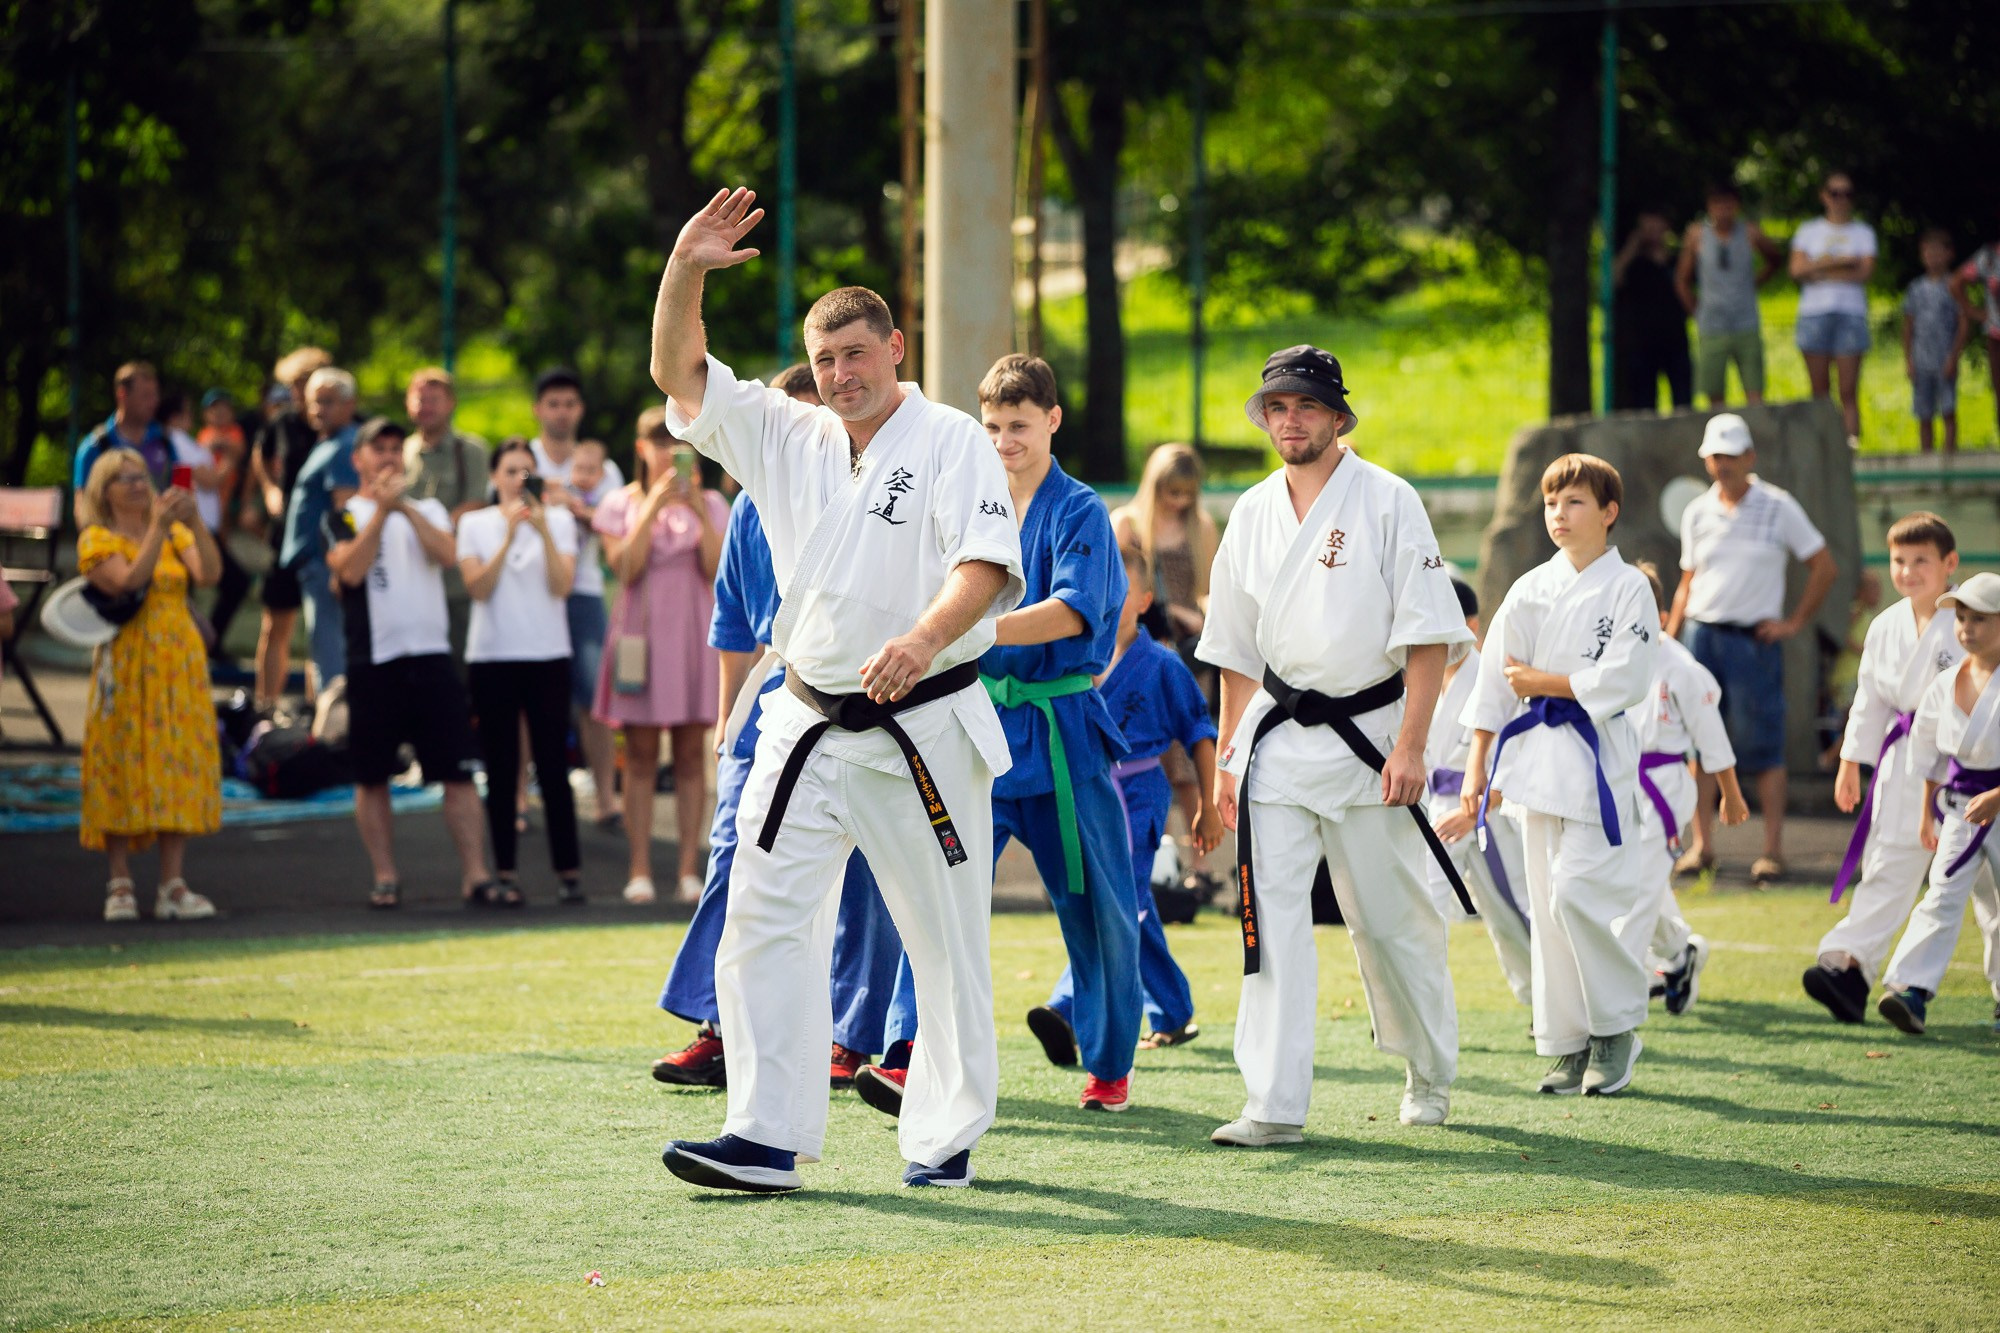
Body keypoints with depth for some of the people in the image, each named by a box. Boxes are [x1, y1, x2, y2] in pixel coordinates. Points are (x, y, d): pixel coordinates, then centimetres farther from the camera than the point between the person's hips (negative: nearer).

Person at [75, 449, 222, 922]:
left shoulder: (175, 533, 13)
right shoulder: (97, 540, 1)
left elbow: (209, 572, -4)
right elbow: (129, 581, -16)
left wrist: (193, 522, -15)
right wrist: (158, 527, -19)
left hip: (180, 666, 4)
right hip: (126, 666, -4)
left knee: (179, 770, -2)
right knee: (124, 773, -6)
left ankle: (173, 887, -2)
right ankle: (120, 886, -3)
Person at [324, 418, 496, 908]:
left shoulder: (427, 511, 16)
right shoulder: (344, 517, 7)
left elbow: (447, 553, -5)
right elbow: (351, 569, -12)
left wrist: (405, 506, -13)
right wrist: (382, 510, -14)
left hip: (431, 654, 2)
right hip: (372, 660, -2)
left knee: (458, 772, -4)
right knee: (372, 777, 2)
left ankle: (475, 876, -5)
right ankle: (385, 878, 11)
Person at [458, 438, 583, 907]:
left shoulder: (558, 520, 5)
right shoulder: (475, 525, 6)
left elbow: (562, 585, -6)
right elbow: (478, 587, -7)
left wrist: (543, 530, -17)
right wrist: (509, 535, -16)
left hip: (547, 656, 0)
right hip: (492, 657, 0)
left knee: (554, 767, -4)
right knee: (501, 770, 1)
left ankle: (568, 870, -1)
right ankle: (505, 872, 4)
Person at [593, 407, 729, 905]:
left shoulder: (709, 504, 8)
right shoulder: (622, 504, 6)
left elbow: (716, 569, -4)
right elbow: (626, 568, -8)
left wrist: (699, 509, -11)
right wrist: (654, 508, -13)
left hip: (692, 635, 1)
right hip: (641, 633, -1)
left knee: (691, 753, 0)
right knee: (640, 754, -2)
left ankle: (690, 868, 1)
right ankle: (640, 869, -2)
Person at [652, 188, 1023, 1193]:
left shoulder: (951, 442, -5)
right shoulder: (789, 438, 10)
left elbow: (985, 564, -18)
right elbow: (679, 375, 6)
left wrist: (927, 636, -37)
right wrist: (684, 271, -10)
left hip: (922, 727, -4)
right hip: (809, 724, 4)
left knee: (945, 939, 3)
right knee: (764, 919, -6)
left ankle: (946, 1137, 15)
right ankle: (767, 1137, -7)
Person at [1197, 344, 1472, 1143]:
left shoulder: (1387, 502, -5)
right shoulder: (1253, 514, 9)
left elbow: (1428, 636, -8)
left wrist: (1410, 746, -16)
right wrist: (1227, 757, 11)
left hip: (1367, 738, -3)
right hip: (1275, 739, 3)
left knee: (1391, 921, 6)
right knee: (1272, 918, -8)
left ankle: (1430, 1075, 29)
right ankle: (1275, 1106, -10)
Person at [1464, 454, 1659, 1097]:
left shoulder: (1628, 589, -3)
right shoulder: (1531, 590, 10)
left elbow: (1624, 680, -12)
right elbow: (1495, 682, 12)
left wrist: (1544, 682, -8)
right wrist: (1479, 764, 9)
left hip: (1598, 754, -5)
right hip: (1536, 751, 5)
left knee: (1578, 892, -15)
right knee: (1547, 902, 4)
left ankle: (1616, 1028, 2)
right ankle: (1571, 1043, 11)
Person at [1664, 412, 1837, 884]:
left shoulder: (1777, 507, 0)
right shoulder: (1697, 513, 11)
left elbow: (1823, 567, 4)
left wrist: (1795, 623, -2)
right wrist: (1668, 641, 9)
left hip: (1754, 638, -4)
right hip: (1702, 637, 4)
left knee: (1763, 748, -4)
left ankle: (1772, 850, 1)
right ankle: (1702, 845, 10)